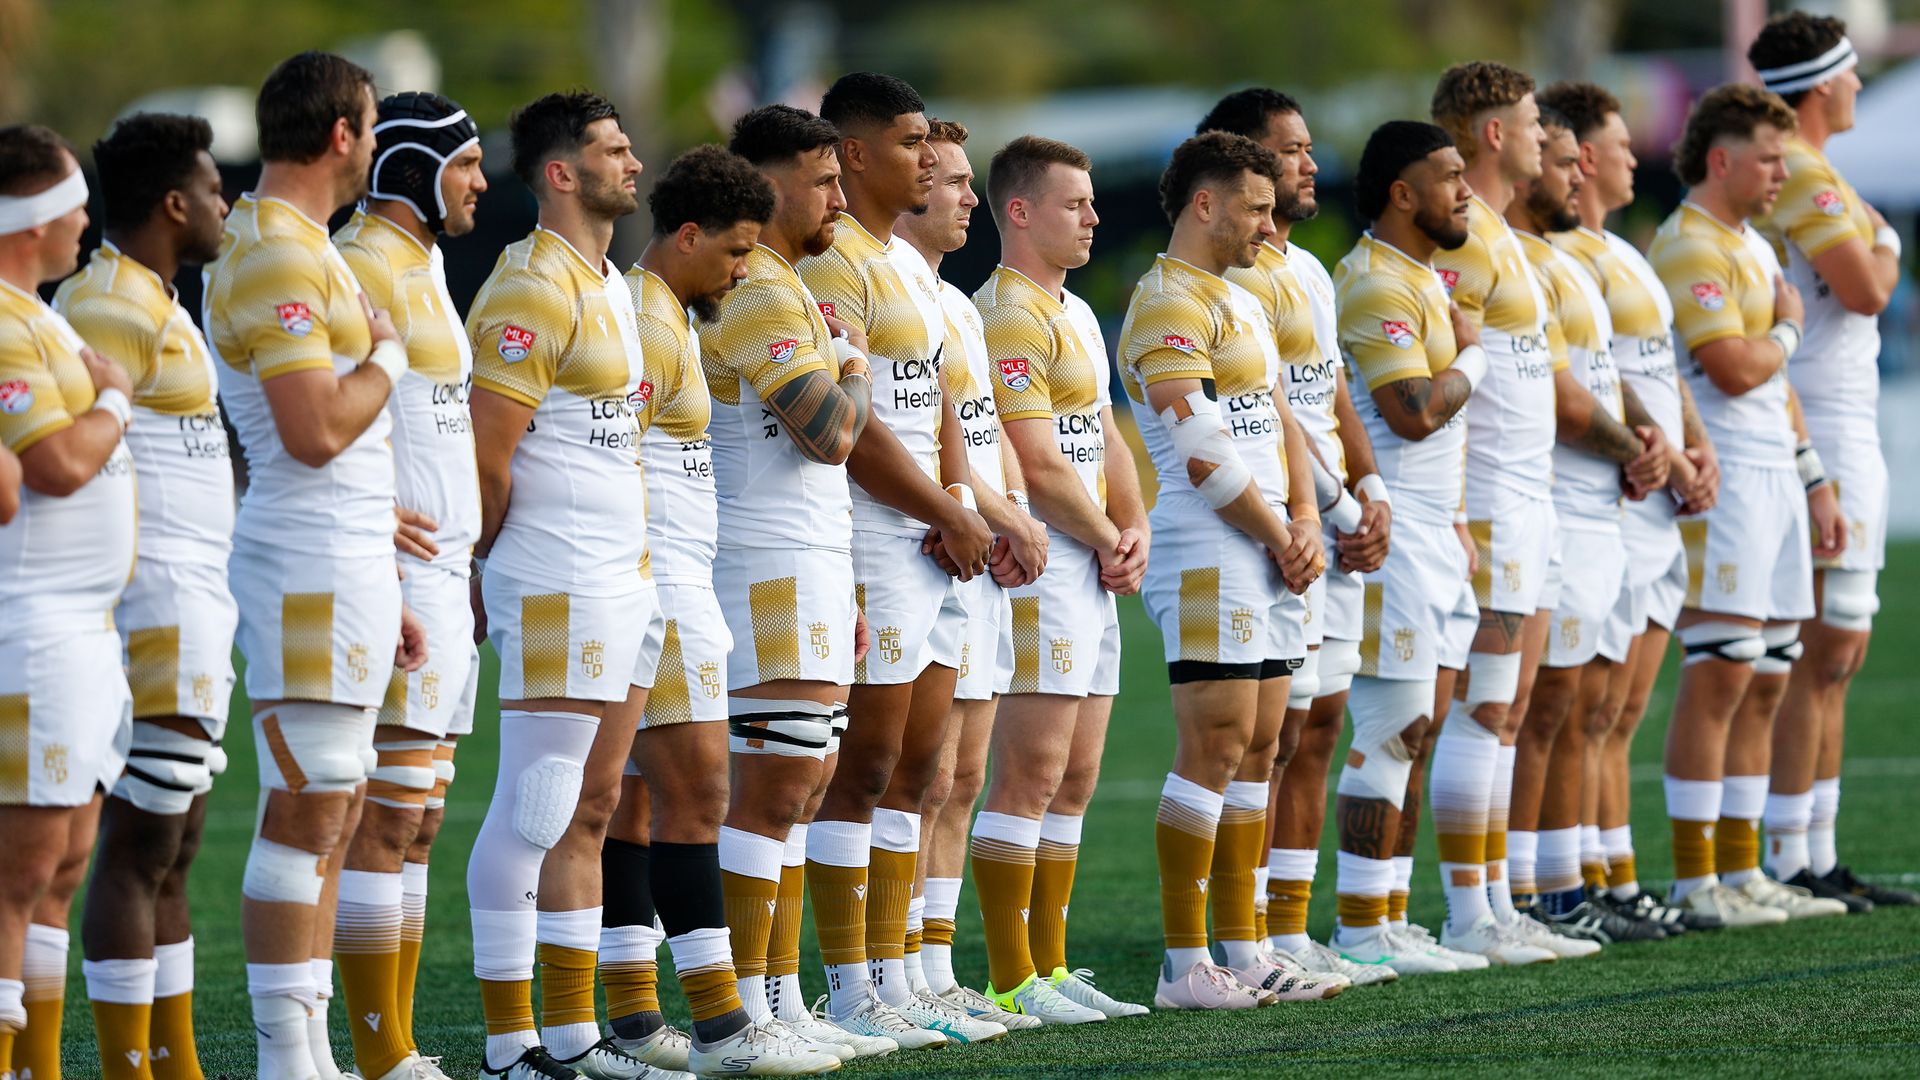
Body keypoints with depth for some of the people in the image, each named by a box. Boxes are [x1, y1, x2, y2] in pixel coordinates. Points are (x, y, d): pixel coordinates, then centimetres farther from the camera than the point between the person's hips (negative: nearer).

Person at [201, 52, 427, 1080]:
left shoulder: (302, 248, 18)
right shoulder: (274, 256, -15)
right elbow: (316, 431, -25)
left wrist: (382, 595, 23)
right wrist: (388, 358, -7)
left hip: (345, 568, 10)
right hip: (310, 575, -10)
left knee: (329, 815, 11)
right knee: (306, 814, -9)